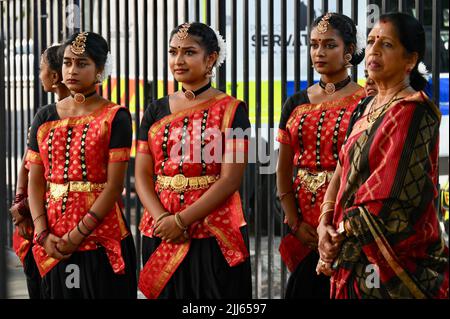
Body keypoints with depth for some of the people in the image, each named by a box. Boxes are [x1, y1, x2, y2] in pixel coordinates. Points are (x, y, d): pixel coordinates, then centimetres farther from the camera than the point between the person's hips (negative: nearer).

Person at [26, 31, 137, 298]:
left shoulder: (115, 117, -5)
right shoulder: (46, 117, 8)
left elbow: (114, 185, -11)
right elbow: (35, 182, 5)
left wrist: (78, 234, -15)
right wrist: (43, 234, -7)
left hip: (101, 238, -4)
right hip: (54, 245, 4)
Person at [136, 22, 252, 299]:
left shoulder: (231, 110, -3)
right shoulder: (156, 111, 10)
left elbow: (230, 179, -11)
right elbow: (143, 175, 4)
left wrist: (181, 220, -16)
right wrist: (162, 219, -13)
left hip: (216, 237, -3)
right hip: (161, 238, 4)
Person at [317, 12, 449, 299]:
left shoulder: (412, 112, -14)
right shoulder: (366, 107, 13)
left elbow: (391, 197, -20)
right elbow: (344, 171, 9)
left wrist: (340, 240, -12)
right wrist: (325, 224, -7)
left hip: (397, 257, -8)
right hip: (357, 257, 8)